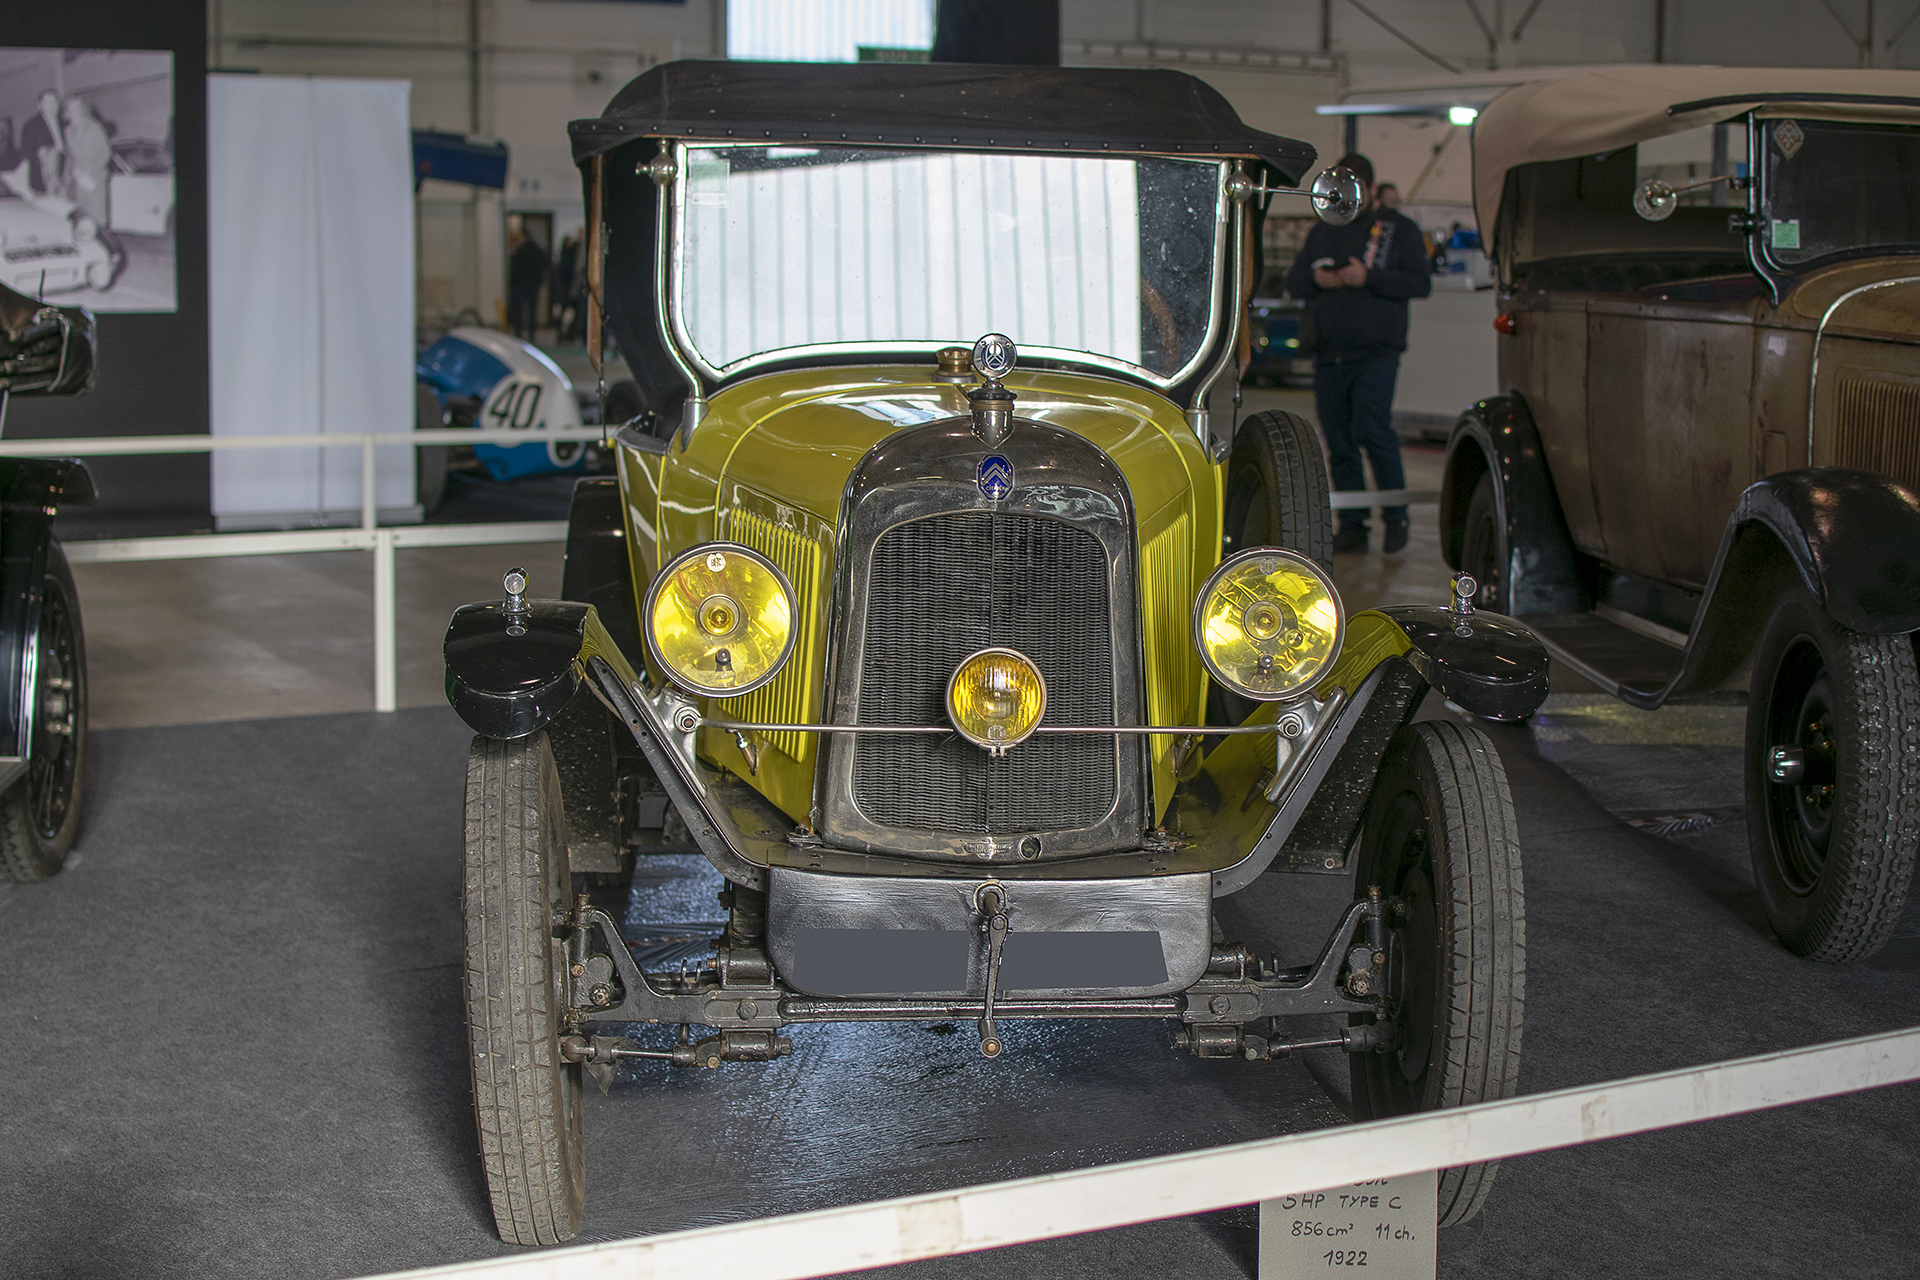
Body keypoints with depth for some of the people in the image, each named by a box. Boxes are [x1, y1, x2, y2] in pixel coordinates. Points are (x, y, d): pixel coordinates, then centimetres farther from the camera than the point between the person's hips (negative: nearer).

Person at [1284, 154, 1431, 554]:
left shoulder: (1398, 228, 5)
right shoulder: (1323, 231, 19)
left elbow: (1420, 282, -6)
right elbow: (1293, 281, 18)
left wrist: (1368, 278, -17)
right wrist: (1315, 279, -6)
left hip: (1375, 353, -5)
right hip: (1328, 355, 5)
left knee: (1372, 429, -16)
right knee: (1338, 441, 4)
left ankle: (1396, 517, -1)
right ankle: (1352, 526, 11)